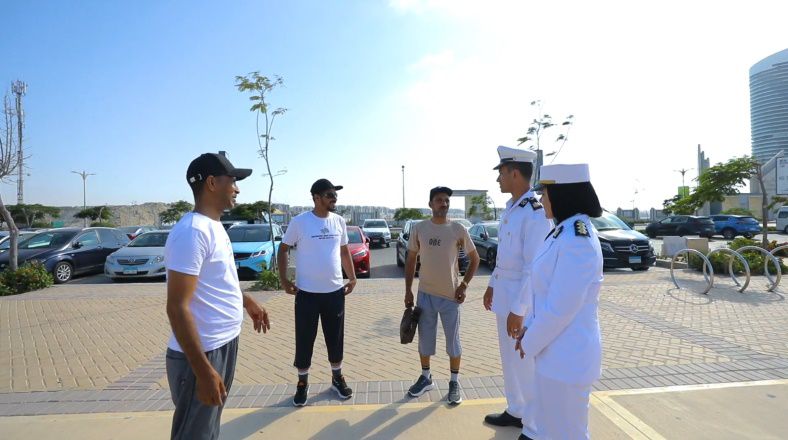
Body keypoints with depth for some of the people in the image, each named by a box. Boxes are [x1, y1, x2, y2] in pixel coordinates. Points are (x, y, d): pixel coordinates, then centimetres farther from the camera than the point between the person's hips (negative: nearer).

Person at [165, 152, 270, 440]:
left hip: (224, 344, 9)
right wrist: (204, 371, -26)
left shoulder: (213, 226, 8)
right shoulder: (192, 232, -23)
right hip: (202, 354, -9)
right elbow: (177, 308, -26)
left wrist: (247, 302, 25)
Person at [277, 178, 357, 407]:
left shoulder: (339, 221, 3)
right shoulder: (299, 222, -9)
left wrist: (352, 277, 10)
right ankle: (302, 383, 29)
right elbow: (283, 250, 0)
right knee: (304, 340, 9)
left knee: (335, 338, 15)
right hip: (307, 292, -3)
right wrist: (284, 280, -7)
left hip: (335, 291, 3)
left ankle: (337, 378, 34)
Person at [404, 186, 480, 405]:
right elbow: (411, 261, 6)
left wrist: (464, 285, -6)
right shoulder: (418, 229, -2)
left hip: (450, 295, -1)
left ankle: (454, 382, 28)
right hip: (425, 294, 2)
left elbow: (474, 258, 3)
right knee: (425, 338, 14)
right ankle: (425, 378, 34)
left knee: (453, 340, 10)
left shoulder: (458, 230, -6)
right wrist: (408, 290, 2)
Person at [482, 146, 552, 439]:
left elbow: (535, 268, -23)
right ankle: (515, 411, 40)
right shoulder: (509, 208, 9)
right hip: (504, 294, 9)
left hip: (522, 299, -9)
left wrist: (518, 310, -21)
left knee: (526, 365, 5)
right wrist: (492, 285, 18)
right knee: (510, 359, 21)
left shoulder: (536, 212, -20)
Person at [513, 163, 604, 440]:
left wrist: (530, 343, -11)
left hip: (567, 357, -9)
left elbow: (561, 308, -24)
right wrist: (530, 328, 8)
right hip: (556, 351, 9)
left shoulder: (577, 239, -25)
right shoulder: (566, 231, 6)